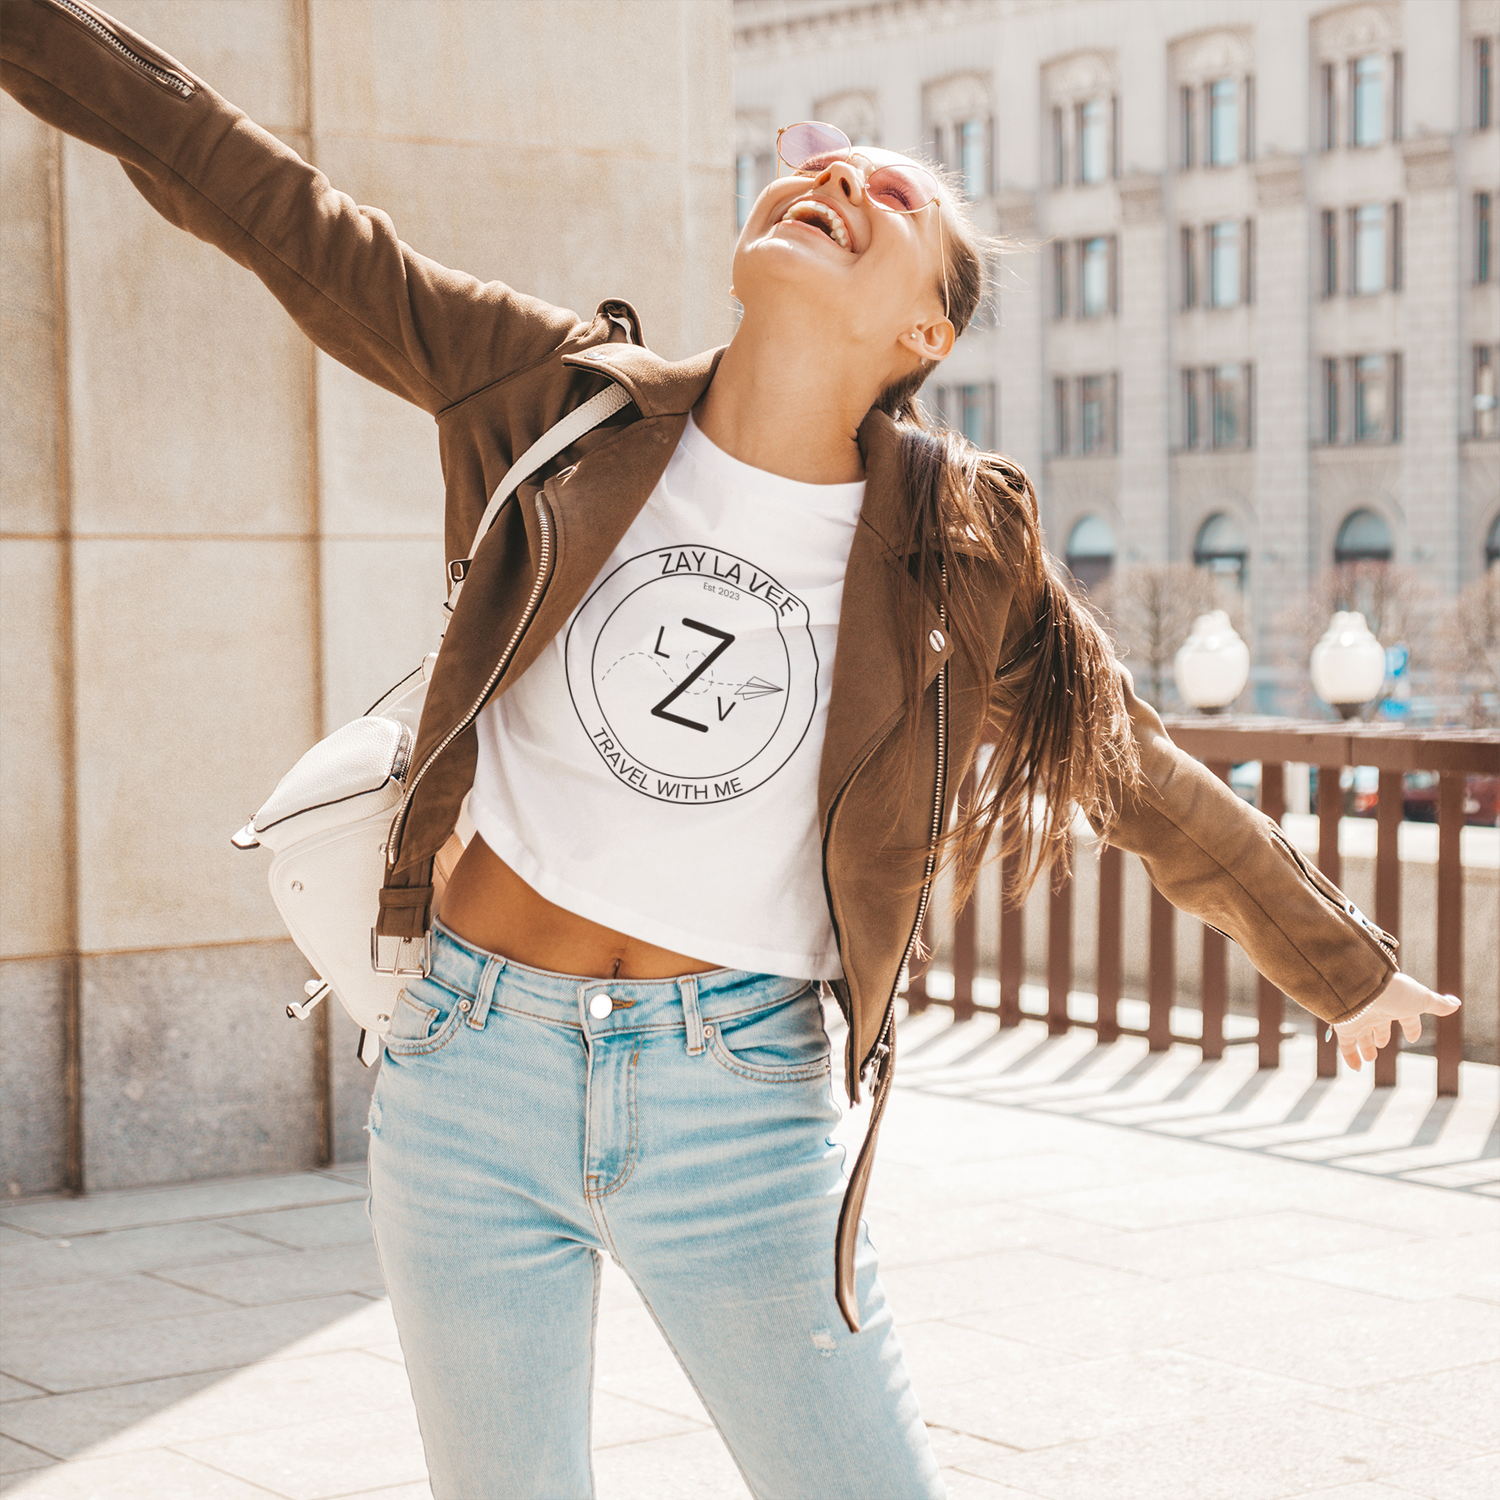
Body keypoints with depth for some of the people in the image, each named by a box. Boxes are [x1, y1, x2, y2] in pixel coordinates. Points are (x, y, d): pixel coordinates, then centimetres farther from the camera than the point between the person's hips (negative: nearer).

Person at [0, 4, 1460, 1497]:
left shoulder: (955, 551, -3)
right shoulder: (571, 398, -2)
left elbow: (1146, 783, 9)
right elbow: (272, 209, -1)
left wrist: (1346, 968, 20)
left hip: (739, 1107, -1)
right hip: (471, 1073, 1)